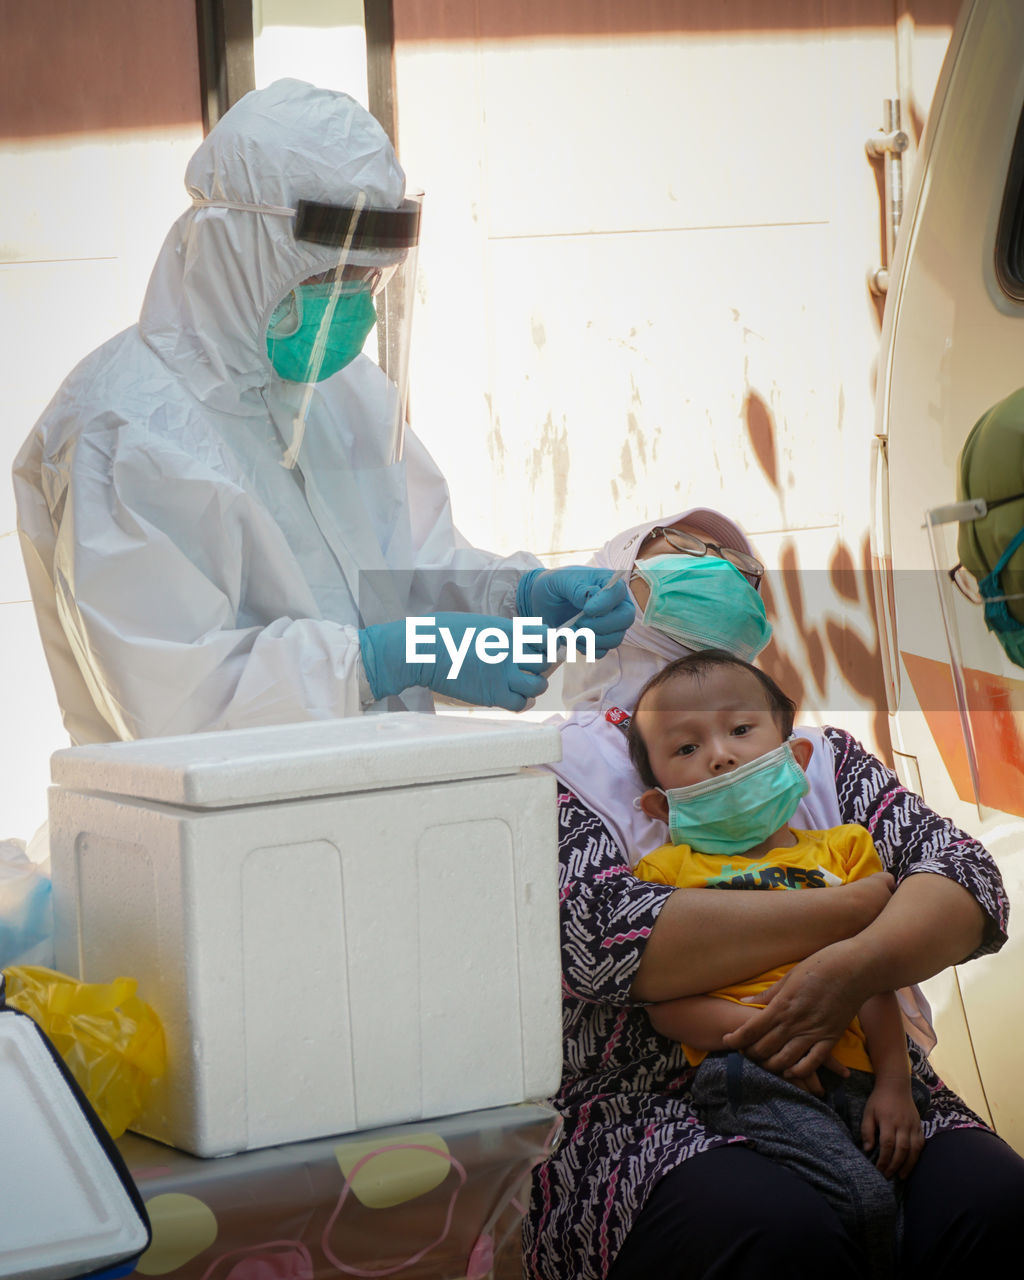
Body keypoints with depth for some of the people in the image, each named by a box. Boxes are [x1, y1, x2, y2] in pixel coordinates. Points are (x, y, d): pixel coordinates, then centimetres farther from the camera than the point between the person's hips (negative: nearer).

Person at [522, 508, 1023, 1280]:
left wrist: (858, 964, -18)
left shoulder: (818, 754, 21)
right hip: (654, 1116, -4)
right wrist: (858, 905, -10)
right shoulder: (565, 764, 6)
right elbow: (593, 935, -14)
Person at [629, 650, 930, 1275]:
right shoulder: (666, 871, 14)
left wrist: (894, 1082, 2)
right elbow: (665, 1002, 3)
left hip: (856, 1074, 4)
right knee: (863, 1198, -27)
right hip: (754, 1078, -4)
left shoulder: (841, 849, 23)